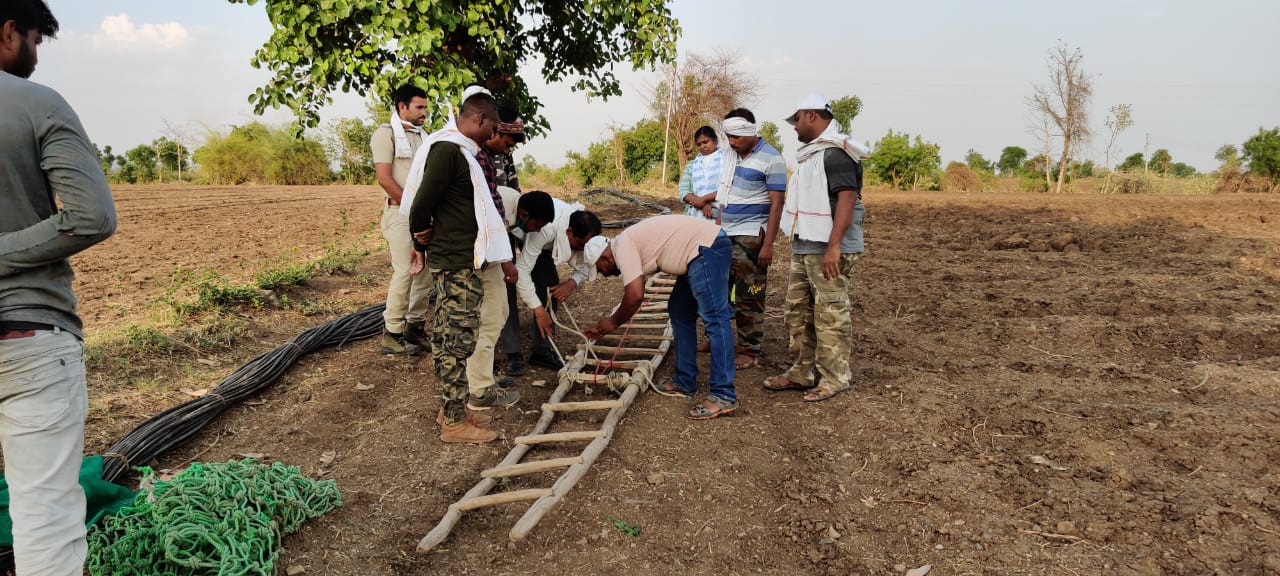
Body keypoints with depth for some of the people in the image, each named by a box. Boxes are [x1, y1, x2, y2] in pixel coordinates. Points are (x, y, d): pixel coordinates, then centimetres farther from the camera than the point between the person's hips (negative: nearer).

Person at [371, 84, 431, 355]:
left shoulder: (422, 136, 17)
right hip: (400, 213, -7)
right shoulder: (386, 134, -4)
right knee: (404, 272, -12)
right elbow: (384, 178, -12)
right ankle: (391, 334, -2)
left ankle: (415, 327, 17)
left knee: (426, 271, 7)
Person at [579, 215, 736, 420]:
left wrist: (613, 322, -3)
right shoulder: (631, 245, 19)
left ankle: (724, 396, -16)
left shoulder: (622, 247, -10)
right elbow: (634, 293, 26)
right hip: (702, 250, 11)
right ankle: (685, 382, 22)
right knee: (680, 312, 17)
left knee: (714, 319, -14)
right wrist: (603, 328, 29)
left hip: (708, 248, -11)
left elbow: (635, 295, -20)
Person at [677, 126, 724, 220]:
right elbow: (683, 192, 5)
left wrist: (704, 199, -10)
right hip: (694, 217, 3)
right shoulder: (691, 165, 15)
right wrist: (703, 205, -10)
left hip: (719, 217, -3)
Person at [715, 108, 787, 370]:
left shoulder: (771, 159, -11)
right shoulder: (730, 154, 10)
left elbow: (776, 204, -13)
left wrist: (768, 245, -18)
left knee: (748, 296, -2)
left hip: (750, 237, -7)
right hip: (725, 235, 7)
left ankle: (750, 351, 9)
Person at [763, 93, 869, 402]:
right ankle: (801, 373, 23)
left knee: (830, 315, -4)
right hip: (804, 247, 10)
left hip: (828, 249, -10)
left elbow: (847, 198, -21)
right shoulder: (812, 153, 18)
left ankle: (835, 379, 5)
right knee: (799, 312, 14)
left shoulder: (836, 152, -13)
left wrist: (833, 246, -27)